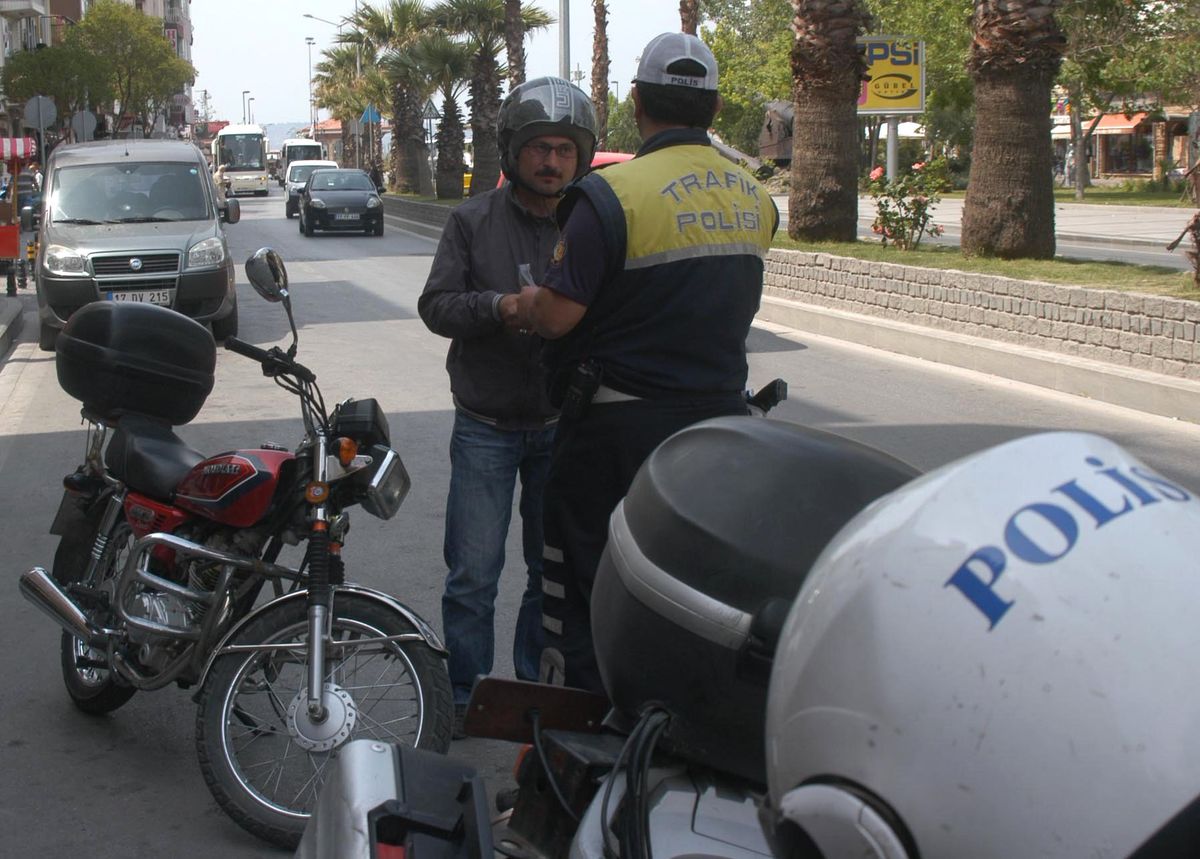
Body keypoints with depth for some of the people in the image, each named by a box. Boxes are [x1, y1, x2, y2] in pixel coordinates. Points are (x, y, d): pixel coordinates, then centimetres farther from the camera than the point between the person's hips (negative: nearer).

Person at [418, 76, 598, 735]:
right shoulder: (474, 222, 0)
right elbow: (435, 303, -4)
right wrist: (498, 307, -21)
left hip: (563, 426, 1)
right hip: (486, 427, -1)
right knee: (473, 574, 1)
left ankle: (538, 690, 27)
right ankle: (463, 696, 15)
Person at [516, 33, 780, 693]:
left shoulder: (613, 194, -16)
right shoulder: (755, 198, 5)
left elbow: (557, 314, -18)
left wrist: (519, 302, 3)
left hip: (620, 425, -6)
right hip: (721, 411, 6)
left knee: (582, 582, 7)